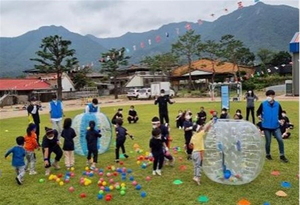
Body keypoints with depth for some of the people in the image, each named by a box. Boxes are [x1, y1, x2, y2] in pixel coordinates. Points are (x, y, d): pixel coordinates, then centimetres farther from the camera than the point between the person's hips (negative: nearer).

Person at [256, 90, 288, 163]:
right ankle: (268, 154, 28)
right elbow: (258, 112, 4)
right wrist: (259, 116, -17)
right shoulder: (263, 104, -4)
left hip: (276, 126, 2)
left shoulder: (277, 104, 1)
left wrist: (280, 119, -6)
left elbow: (280, 113, 11)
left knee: (280, 140, -7)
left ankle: (282, 156, 9)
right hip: (266, 126, -1)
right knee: (268, 142, 5)